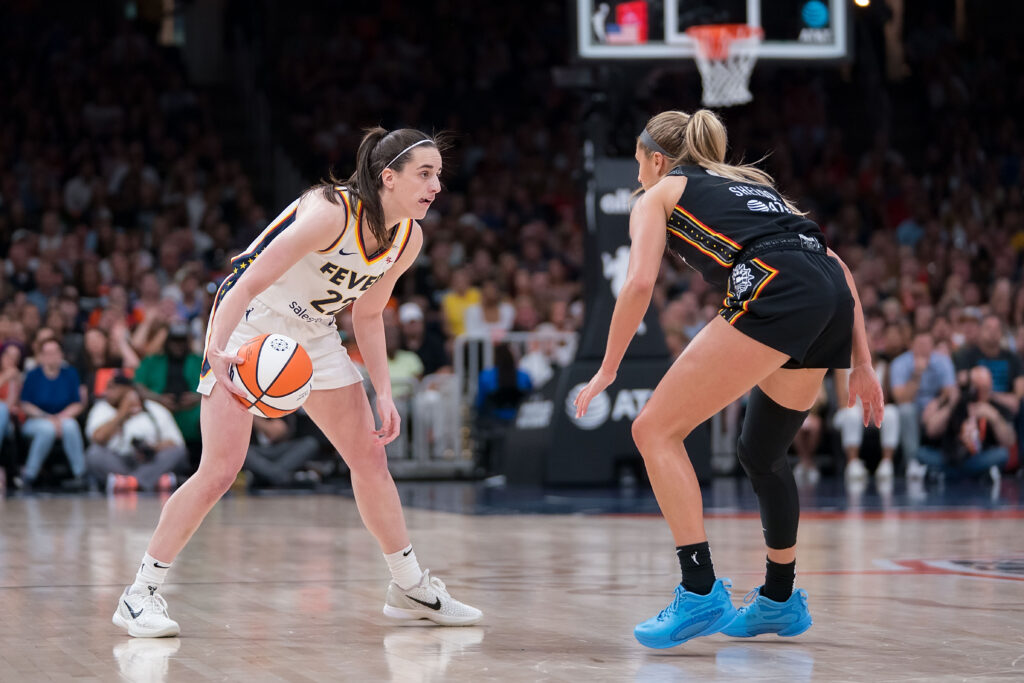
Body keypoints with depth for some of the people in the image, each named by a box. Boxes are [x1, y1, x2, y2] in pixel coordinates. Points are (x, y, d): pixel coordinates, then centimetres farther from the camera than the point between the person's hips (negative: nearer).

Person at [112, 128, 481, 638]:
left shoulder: (408, 239, -6)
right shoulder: (332, 213, -29)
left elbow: (367, 314, 10)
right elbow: (247, 285, -33)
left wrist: (384, 393, 4)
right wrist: (216, 351, -48)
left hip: (314, 337, 8)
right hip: (249, 329, -7)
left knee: (371, 457, 7)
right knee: (219, 471, -16)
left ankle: (410, 590, 22)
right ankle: (140, 594, -6)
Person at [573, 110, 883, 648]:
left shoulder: (659, 195, 20)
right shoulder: (752, 182, 37)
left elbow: (640, 282, 2)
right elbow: (836, 265, 28)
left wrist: (607, 370, 10)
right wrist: (861, 362, 25)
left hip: (774, 292, -7)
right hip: (833, 298, 7)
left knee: (655, 429, -2)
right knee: (761, 454, 26)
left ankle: (700, 591, -12)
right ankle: (780, 600, 37)